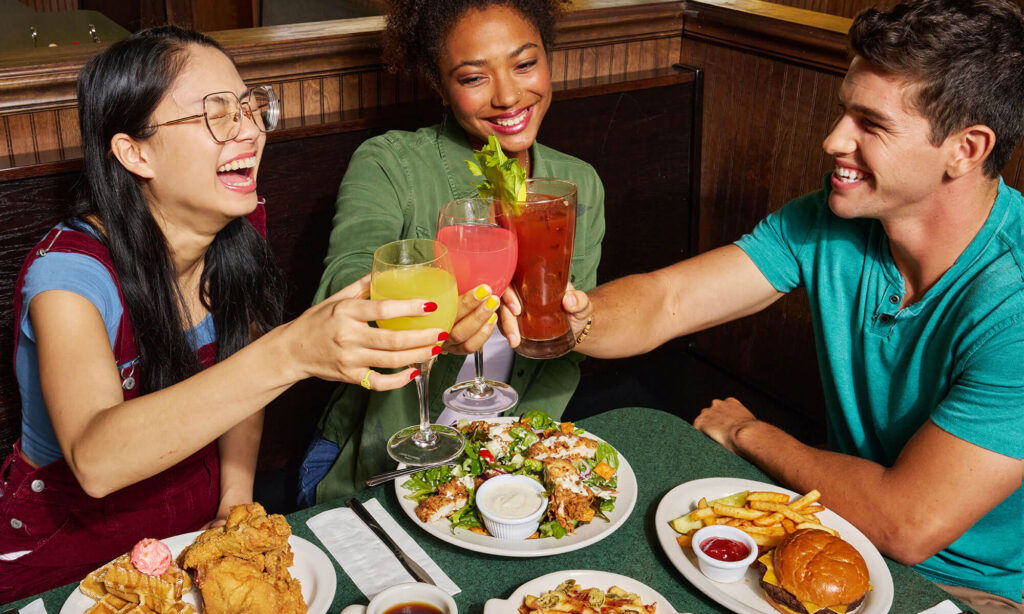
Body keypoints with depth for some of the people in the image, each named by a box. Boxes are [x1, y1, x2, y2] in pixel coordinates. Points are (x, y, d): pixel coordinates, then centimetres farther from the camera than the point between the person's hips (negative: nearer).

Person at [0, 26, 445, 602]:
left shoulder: (240, 232, -6)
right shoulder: (70, 270, -24)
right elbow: (95, 459, -41)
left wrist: (235, 504, -6)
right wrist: (290, 353, -51)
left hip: (198, 529, 5)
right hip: (66, 556, -5)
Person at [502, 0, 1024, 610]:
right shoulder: (830, 222, -9)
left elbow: (908, 524, -30)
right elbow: (666, 302, -12)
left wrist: (747, 432, -15)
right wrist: (575, 315, -35)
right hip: (844, 524, 6)